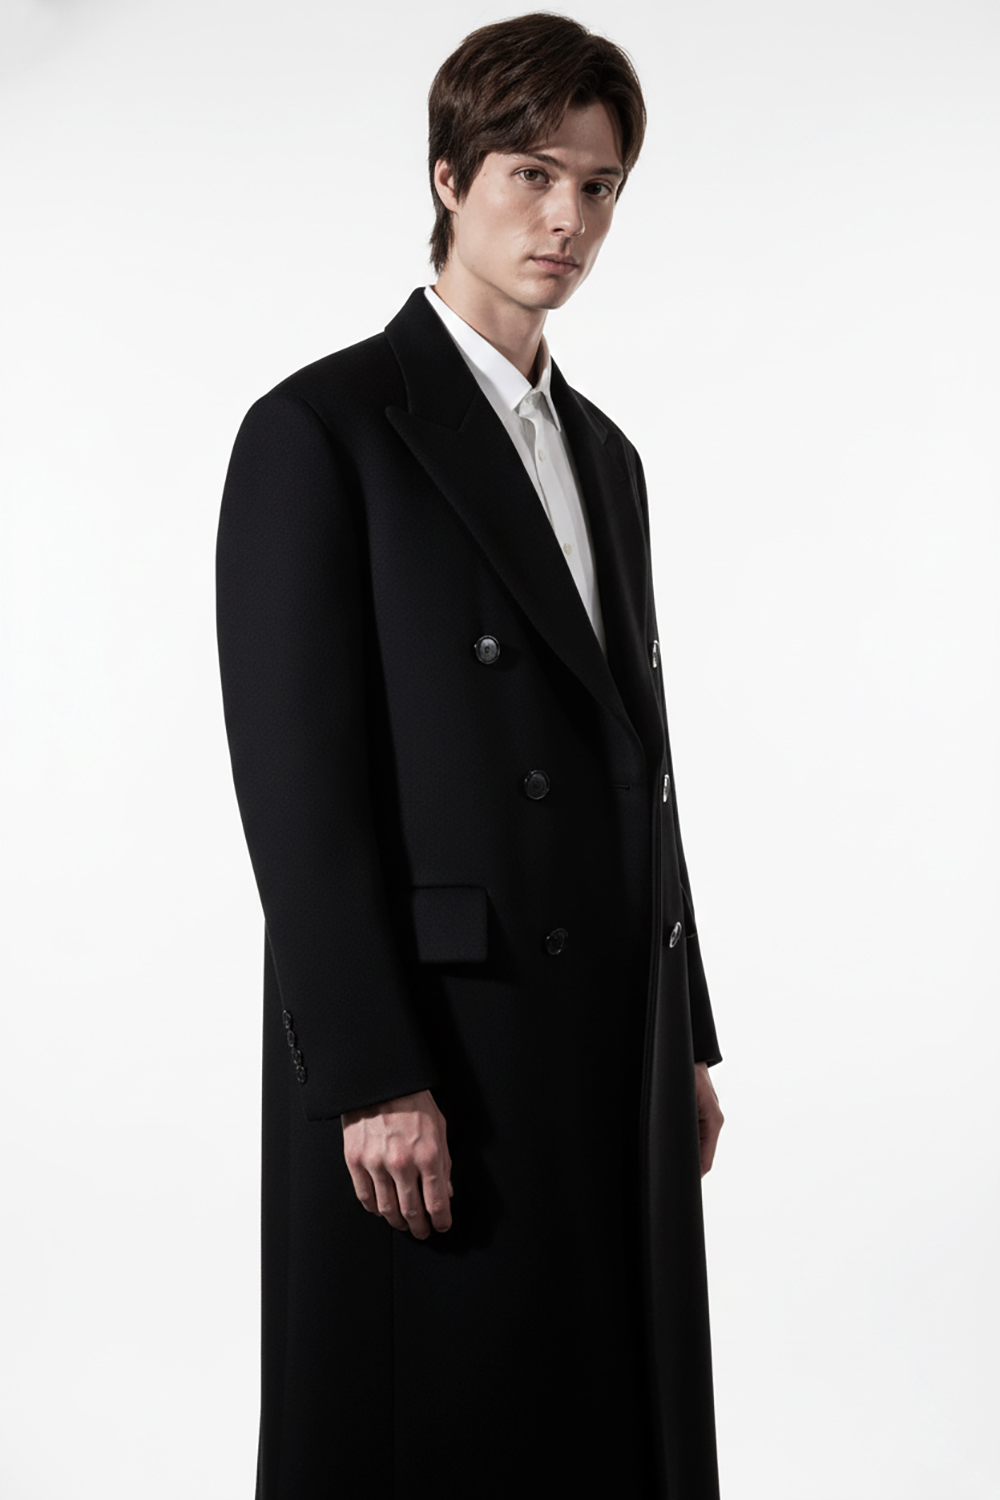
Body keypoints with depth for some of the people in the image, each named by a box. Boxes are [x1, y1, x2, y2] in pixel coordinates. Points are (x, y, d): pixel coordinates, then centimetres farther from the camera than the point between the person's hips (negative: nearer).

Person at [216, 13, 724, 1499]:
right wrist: (373, 1082, -18)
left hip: (612, 1062, 7)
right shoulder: (321, 429, -7)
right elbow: (297, 778, -14)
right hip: (428, 1061, -7)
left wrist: (685, 1040, 15)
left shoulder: (604, 455, 16)